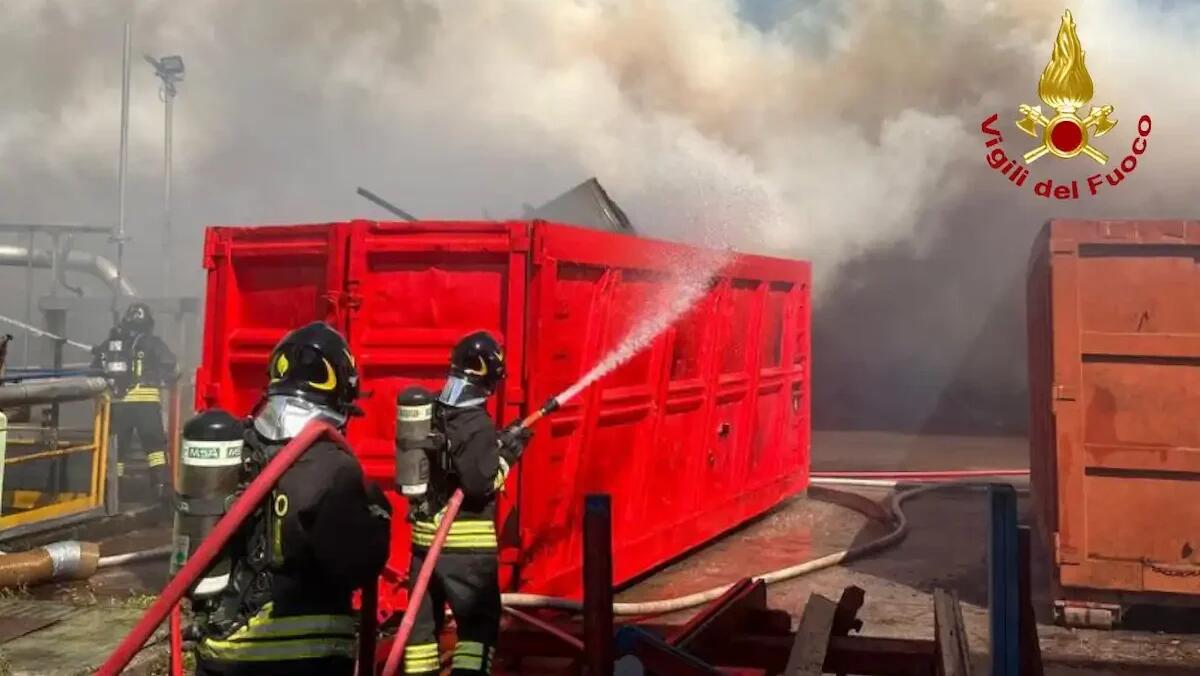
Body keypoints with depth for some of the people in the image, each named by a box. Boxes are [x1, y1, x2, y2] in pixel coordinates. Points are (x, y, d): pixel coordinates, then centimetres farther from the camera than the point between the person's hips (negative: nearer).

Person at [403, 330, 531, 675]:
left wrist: (496, 442, 15)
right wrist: (507, 454, -7)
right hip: (465, 543, -7)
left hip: (426, 535, 8)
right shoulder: (475, 423, -17)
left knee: (424, 618, 15)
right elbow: (481, 482, -20)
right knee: (479, 623, 1)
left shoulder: (433, 413, 6)